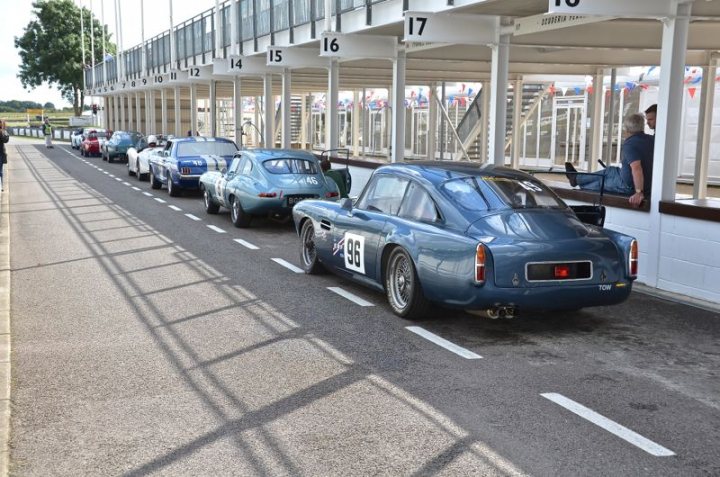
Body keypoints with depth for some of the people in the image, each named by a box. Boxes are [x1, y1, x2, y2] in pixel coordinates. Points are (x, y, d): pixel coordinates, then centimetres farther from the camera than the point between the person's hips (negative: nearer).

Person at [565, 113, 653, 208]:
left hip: (630, 186, -8)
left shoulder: (629, 144, -25)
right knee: (609, 171, 28)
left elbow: (636, 167, -38)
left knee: (601, 182, 20)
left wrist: (639, 192, -38)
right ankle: (576, 178, 46)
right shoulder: (651, 139, 0)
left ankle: (576, 179, 47)